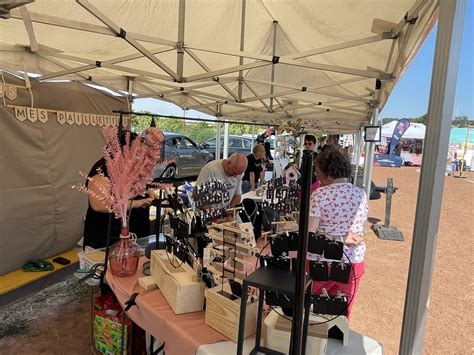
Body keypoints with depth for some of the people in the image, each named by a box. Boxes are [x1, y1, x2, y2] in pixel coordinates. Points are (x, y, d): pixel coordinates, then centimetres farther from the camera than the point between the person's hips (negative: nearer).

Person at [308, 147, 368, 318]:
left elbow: (309, 233, -18)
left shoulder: (319, 195, -14)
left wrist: (339, 239, -12)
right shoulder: (361, 194, -1)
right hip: (353, 263, 4)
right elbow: (360, 232, 5)